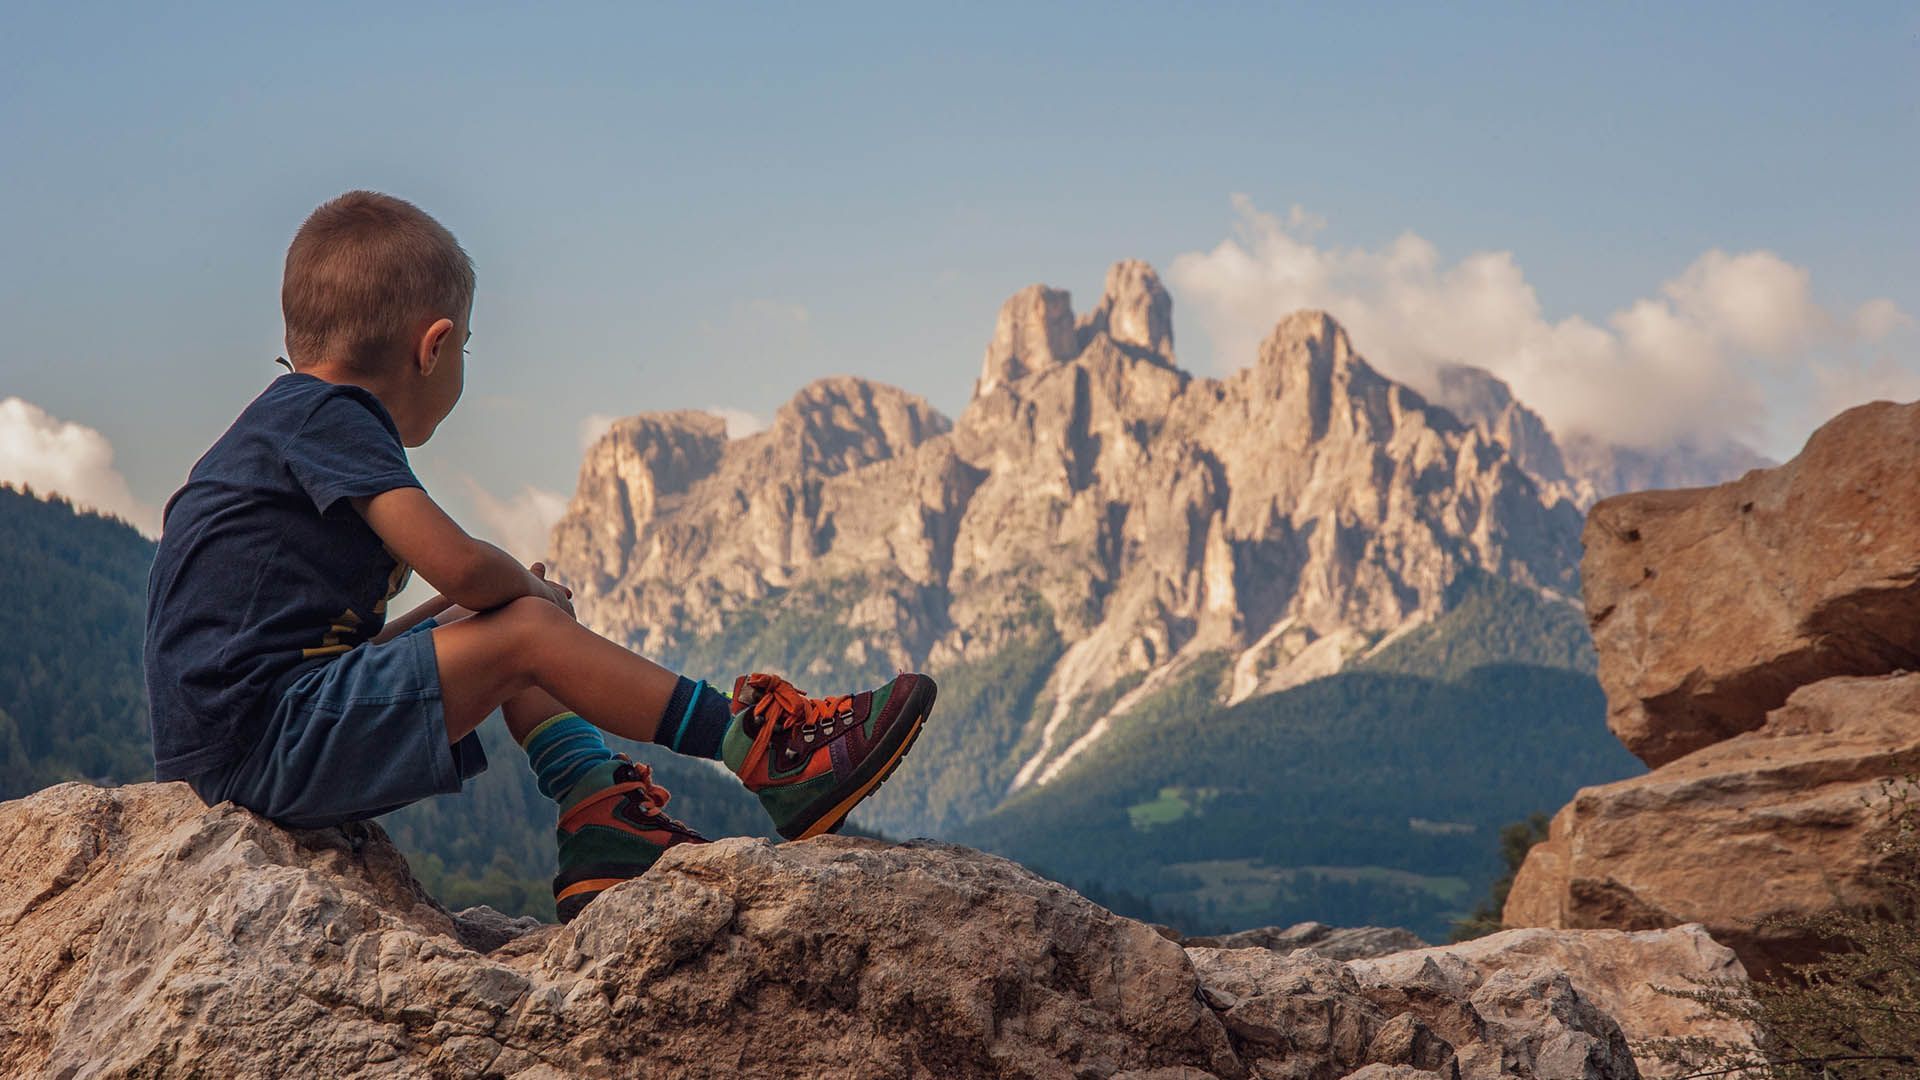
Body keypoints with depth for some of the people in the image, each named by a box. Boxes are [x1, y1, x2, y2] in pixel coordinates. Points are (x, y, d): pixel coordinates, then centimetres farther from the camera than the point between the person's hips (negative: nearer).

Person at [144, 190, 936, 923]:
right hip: (267, 744, -10)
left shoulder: (283, 418, 21)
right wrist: (531, 590, 1)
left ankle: (603, 832, 4)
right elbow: (456, 561, -22)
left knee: (507, 643, 15)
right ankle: (761, 755, -10)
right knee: (526, 631, -14)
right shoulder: (329, 415, -11)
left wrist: (503, 593, 17)